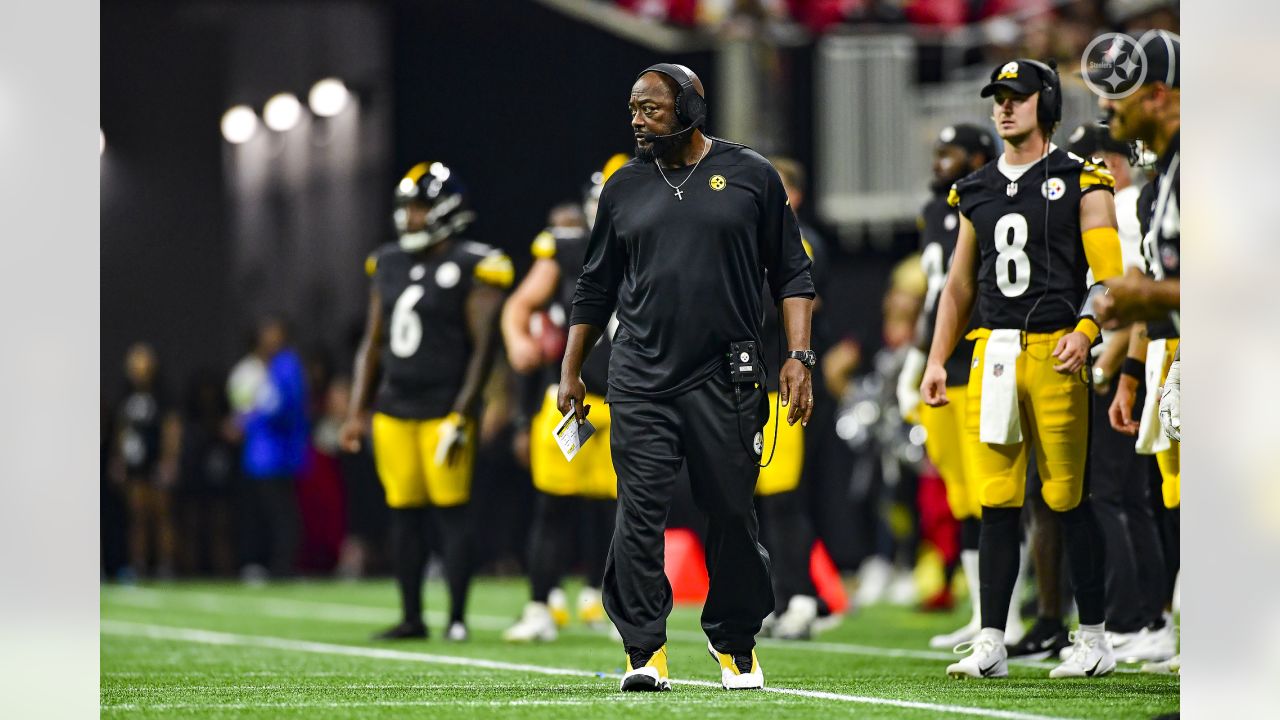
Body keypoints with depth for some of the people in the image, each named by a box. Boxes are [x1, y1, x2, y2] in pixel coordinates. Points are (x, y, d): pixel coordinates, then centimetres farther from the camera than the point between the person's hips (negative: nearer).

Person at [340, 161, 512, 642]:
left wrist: (462, 415, -16)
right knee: (404, 514, 7)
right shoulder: (389, 265, 11)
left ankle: (457, 618, 0)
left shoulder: (470, 268, -8)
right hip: (394, 411, 6)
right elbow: (373, 343, 16)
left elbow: (483, 347, -10)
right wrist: (357, 411, 12)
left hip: (444, 410, -6)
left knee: (450, 513, -5)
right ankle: (411, 617, 14)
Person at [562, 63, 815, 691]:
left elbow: (791, 274, 7)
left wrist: (798, 356, -3)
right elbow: (595, 288, 19)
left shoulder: (750, 175, 4)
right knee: (640, 513, -6)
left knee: (732, 513, 3)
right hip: (640, 380, 2)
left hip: (726, 380, -1)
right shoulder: (625, 187, 11)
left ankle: (734, 640, 19)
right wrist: (570, 372, 16)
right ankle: (644, 650, -4)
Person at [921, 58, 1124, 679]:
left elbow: (1109, 275, -4)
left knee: (1070, 500, -3)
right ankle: (990, 644, 4)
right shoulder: (977, 192, 17)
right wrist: (936, 361, 13)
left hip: (1055, 353, -5)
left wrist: (1084, 333, -21)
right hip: (992, 353, 5)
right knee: (996, 503, 2)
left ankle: (1094, 640, 6)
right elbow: (960, 285, 21)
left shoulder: (1080, 185, 1)